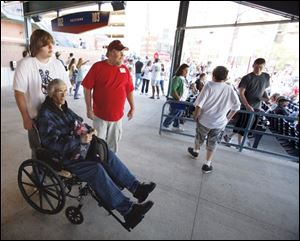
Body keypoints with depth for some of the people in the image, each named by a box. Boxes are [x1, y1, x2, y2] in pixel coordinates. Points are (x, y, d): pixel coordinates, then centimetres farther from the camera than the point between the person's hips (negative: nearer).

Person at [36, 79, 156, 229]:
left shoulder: (63, 107, 10)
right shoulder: (45, 115, -16)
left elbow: (79, 122, 19)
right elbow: (53, 144, -25)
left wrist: (89, 130, -1)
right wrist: (80, 140, -32)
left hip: (78, 147, 8)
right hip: (63, 157, -8)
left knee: (108, 154, -9)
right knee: (96, 169, -27)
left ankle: (136, 187, -7)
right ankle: (128, 210, -23)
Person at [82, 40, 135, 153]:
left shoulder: (125, 69, 3)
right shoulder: (98, 67, -8)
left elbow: (129, 90, 8)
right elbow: (87, 88, -6)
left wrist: (132, 107, 7)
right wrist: (89, 109, -8)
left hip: (117, 115, 3)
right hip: (100, 115, -3)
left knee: (113, 143, 18)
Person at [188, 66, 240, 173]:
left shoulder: (209, 85, -13)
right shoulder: (230, 89, -3)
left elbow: (199, 103, -18)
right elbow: (237, 106, 4)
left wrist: (196, 115, -5)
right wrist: (228, 117, 15)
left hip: (205, 119, -1)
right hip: (220, 122, 2)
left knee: (199, 136, 23)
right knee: (212, 143, 14)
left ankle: (195, 151, 48)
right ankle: (207, 164, 19)